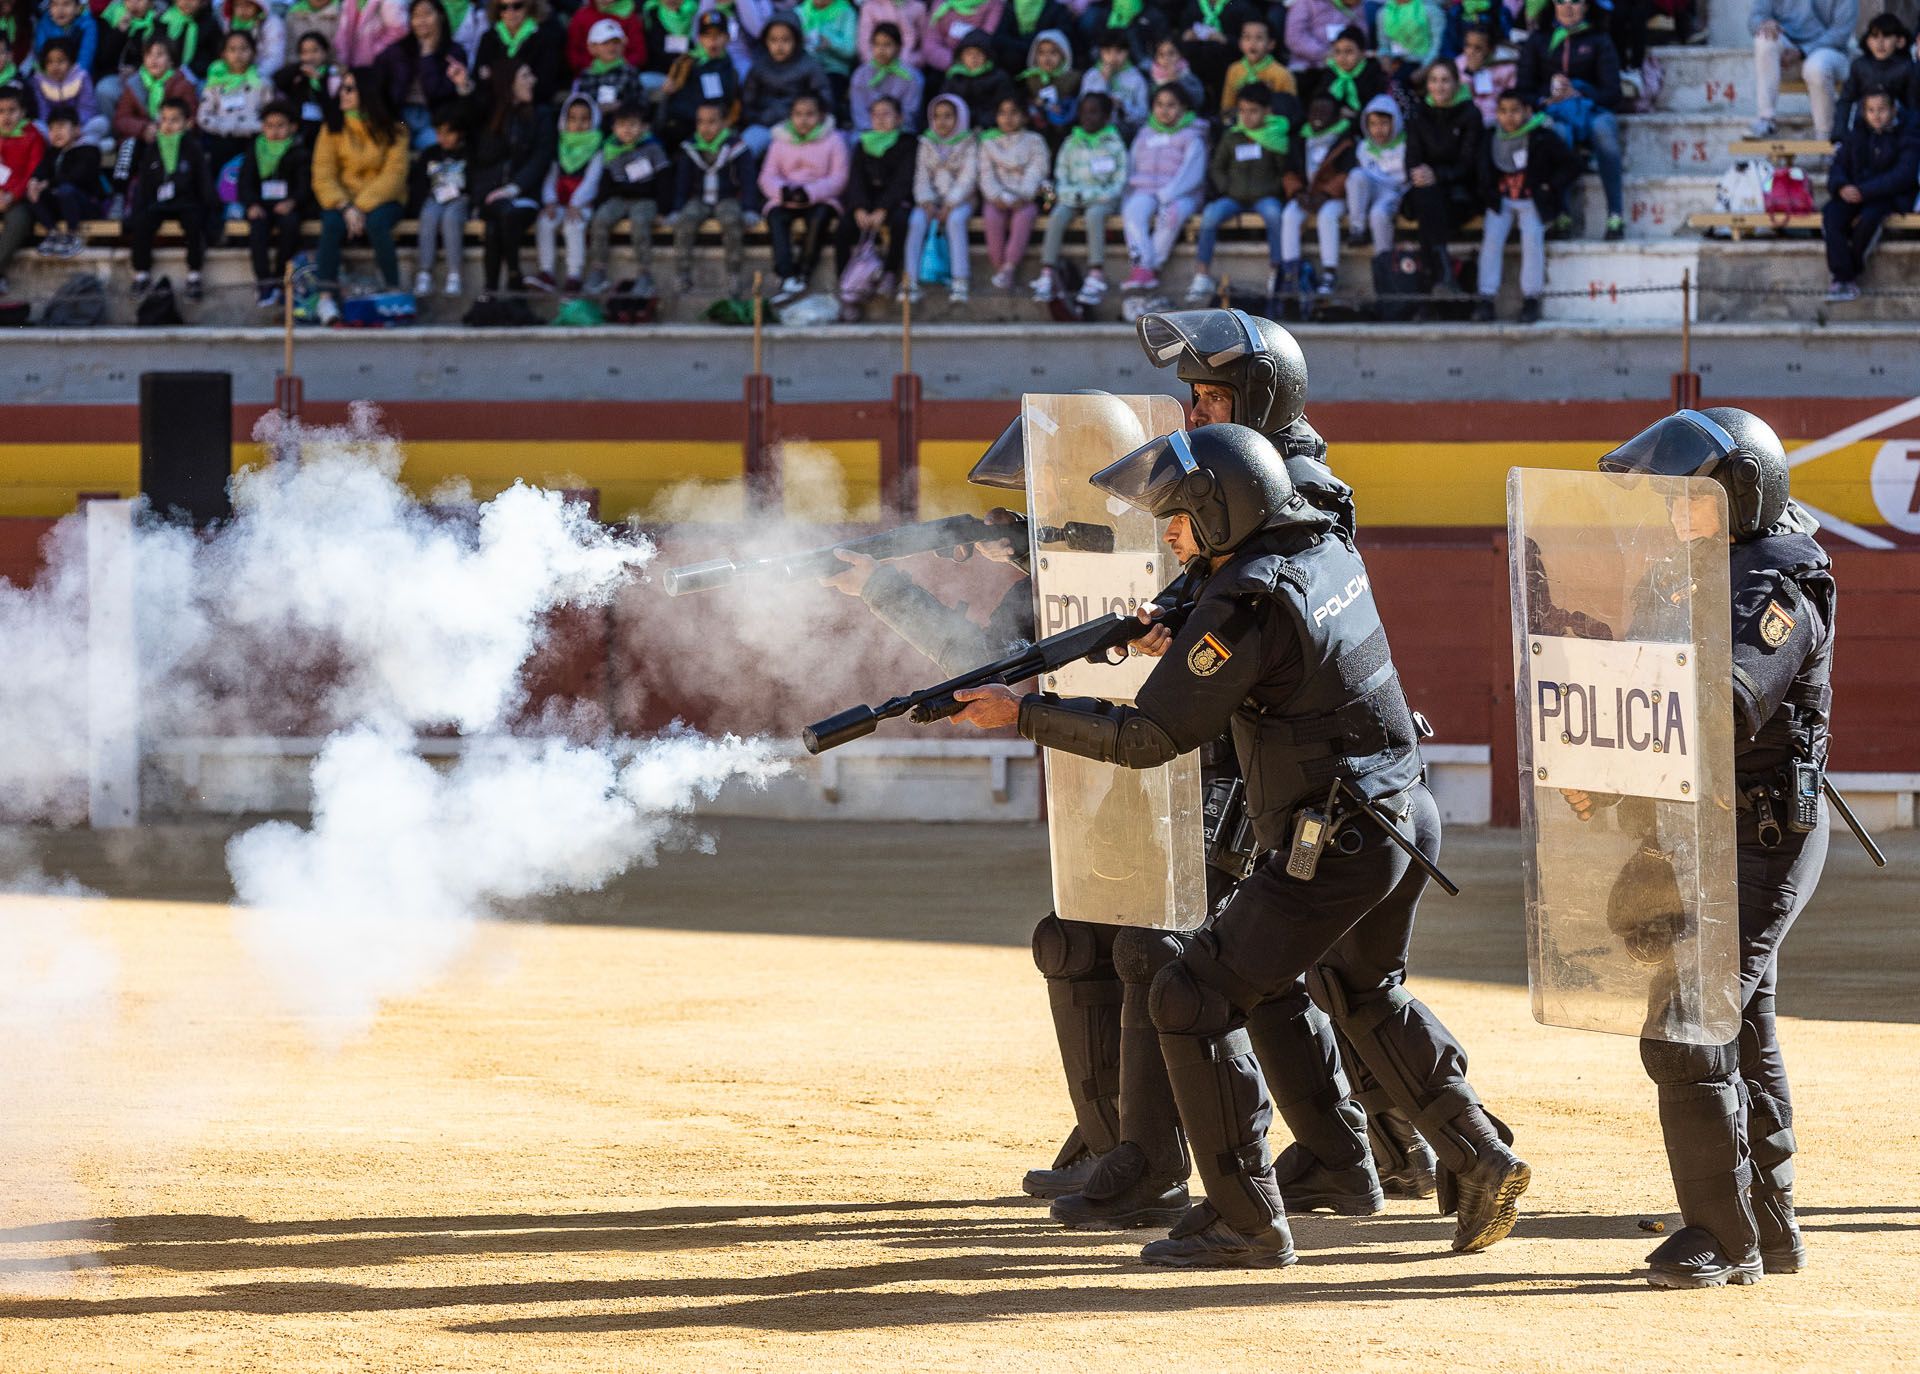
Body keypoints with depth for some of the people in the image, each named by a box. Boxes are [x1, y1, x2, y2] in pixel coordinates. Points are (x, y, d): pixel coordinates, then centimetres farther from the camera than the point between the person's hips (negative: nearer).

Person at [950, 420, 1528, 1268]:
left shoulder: (1246, 609, -20)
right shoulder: (1329, 552, 6)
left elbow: (1147, 738, -17)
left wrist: (1021, 714, -10)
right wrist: (1179, 627, 10)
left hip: (1334, 850, -9)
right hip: (1406, 818, 9)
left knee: (1195, 1001, -3)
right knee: (1363, 993, 31)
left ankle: (1245, 1222, -3)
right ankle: (1480, 1160, 27)